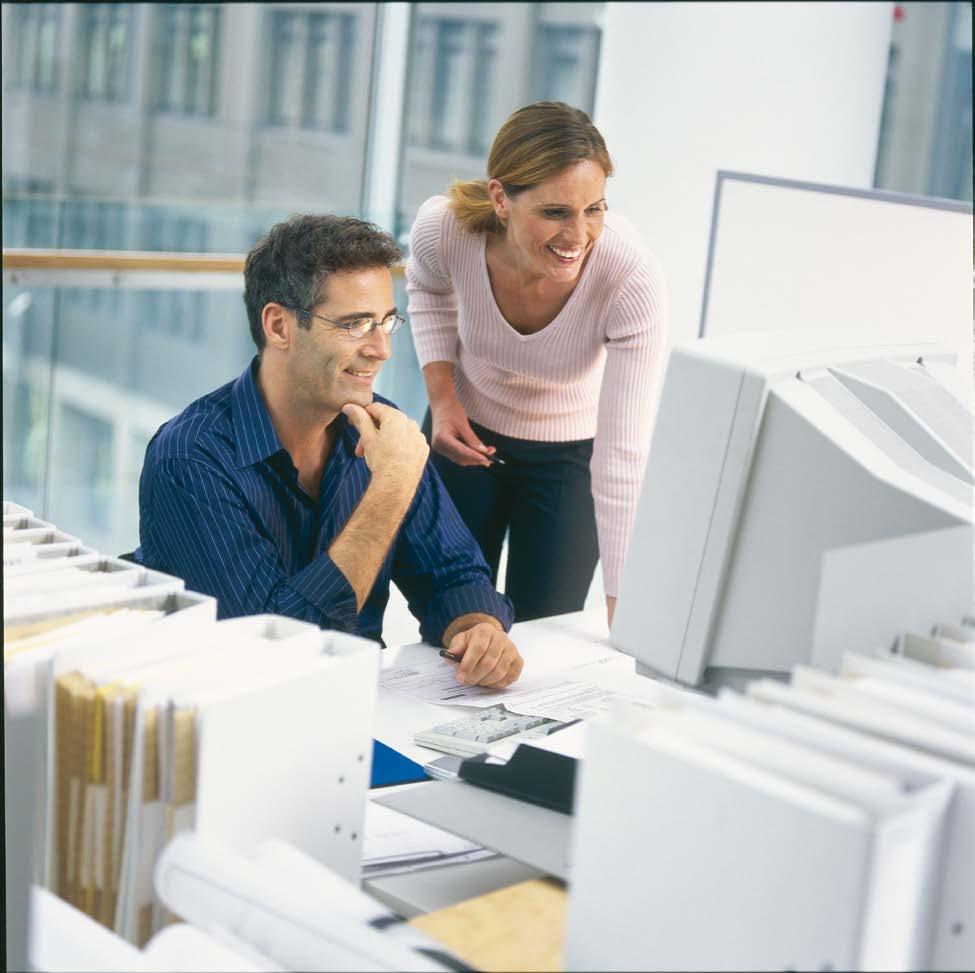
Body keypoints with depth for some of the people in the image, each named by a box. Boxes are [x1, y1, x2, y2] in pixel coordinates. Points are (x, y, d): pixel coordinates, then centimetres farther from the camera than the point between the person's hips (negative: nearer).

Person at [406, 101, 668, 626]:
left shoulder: (633, 282, -34)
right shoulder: (443, 228, -28)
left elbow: (622, 459, -33)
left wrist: (622, 604, -36)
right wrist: (442, 398, -13)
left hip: (571, 451, -2)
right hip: (467, 434, 2)